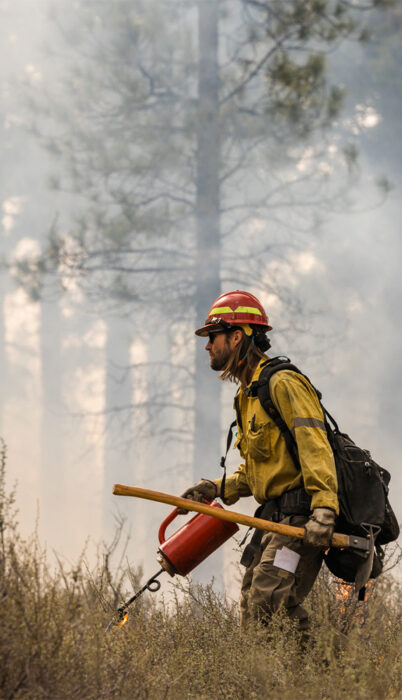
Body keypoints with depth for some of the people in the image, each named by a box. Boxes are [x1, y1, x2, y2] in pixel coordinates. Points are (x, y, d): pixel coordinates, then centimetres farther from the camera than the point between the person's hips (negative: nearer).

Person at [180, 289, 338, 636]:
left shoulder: (282, 384, -10)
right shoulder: (248, 395, 22)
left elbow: (315, 447, -21)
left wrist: (324, 510, -31)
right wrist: (218, 488, 11)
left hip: (300, 516, -10)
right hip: (273, 517, 10)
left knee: (266, 611, -21)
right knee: (252, 612, 3)